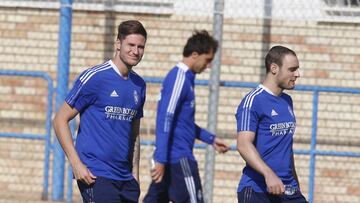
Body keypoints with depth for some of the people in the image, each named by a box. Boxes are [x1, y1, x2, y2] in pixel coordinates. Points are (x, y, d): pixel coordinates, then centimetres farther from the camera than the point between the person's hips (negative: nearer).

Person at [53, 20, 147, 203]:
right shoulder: (94, 78, -7)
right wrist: (76, 163, -13)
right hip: (96, 176, -7)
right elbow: (60, 120, -6)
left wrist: (135, 175, 15)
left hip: (126, 180, 7)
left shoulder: (139, 85, 14)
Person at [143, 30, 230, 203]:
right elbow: (165, 121, -19)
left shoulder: (185, 78, 17)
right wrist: (161, 160, -23)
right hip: (178, 157, -9)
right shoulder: (179, 78, -13)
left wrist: (211, 139, 27)